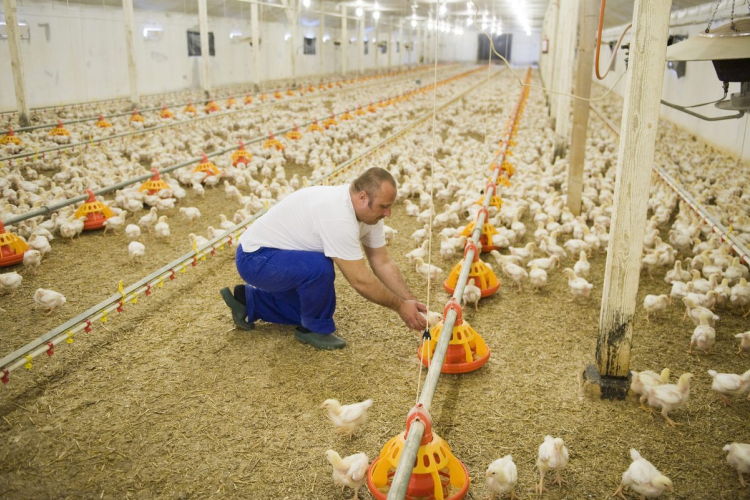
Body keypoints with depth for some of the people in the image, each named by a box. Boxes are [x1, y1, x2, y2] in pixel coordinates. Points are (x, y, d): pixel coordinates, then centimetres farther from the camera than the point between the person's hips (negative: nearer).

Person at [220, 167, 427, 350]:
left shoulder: (368, 210, -6)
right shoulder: (338, 216, -34)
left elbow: (383, 263, 0)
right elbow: (360, 280, -30)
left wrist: (411, 301, -7)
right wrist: (400, 306, -18)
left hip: (279, 254, 10)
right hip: (255, 258, -10)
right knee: (320, 267, -33)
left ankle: (248, 302, 28)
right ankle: (314, 329, -6)